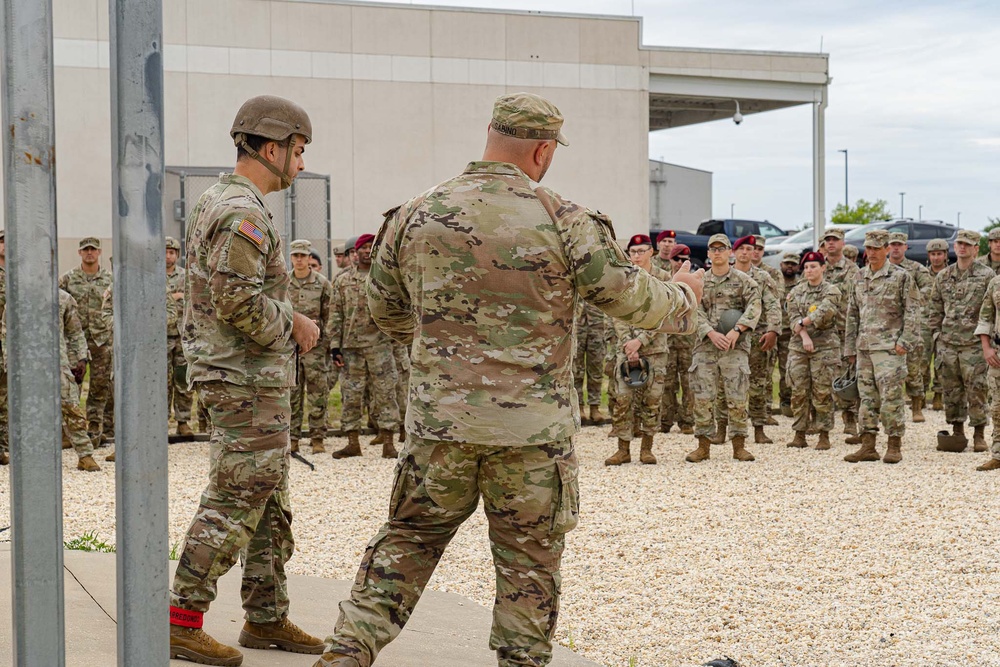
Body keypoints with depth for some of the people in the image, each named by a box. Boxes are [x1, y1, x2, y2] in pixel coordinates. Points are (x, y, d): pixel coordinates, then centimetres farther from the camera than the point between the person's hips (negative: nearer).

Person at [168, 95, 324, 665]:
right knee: (234, 501, -7)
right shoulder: (244, 213, -18)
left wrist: (289, 323, 14)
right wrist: (293, 323, -12)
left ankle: (267, 618, 21)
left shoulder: (217, 202, 16)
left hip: (254, 379, 11)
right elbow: (238, 302, -26)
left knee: (270, 502, 14)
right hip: (248, 381, -11)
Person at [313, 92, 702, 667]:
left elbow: (385, 309, 15)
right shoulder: (562, 222, -10)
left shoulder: (415, 217, 2)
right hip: (533, 431, -3)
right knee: (530, 563, 10)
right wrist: (683, 296, 19)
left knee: (408, 540, 15)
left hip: (439, 424, 3)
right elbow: (633, 298, -2)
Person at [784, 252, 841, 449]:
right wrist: (804, 336, -15)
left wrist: (802, 324, -9)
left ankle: (824, 435, 2)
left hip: (824, 346, -4)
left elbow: (823, 314, -16)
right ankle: (800, 434, 7)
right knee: (799, 391, 1)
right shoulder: (796, 292, 12)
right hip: (798, 346, 4)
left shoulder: (831, 292, 0)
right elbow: (793, 317, -1)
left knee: (822, 392, -4)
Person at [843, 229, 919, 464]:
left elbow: (912, 311, -5)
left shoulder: (901, 277, -3)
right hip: (864, 346, 6)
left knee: (891, 396, -7)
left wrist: (905, 341, -14)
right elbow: (852, 314, 18)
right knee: (867, 397, 7)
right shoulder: (860, 278, 14)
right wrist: (850, 347, 14)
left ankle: (894, 447, -1)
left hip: (889, 347, -6)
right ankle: (868, 446, 11)